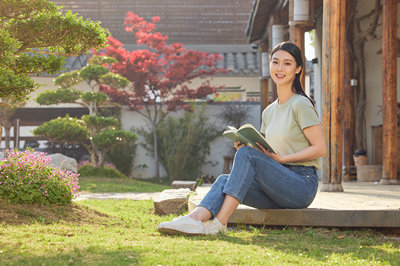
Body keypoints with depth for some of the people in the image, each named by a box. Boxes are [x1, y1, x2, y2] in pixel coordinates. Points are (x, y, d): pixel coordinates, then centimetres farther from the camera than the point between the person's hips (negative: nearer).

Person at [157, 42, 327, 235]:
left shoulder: (301, 105, -4)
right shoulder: (269, 112, 18)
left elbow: (320, 148, -9)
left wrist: (281, 158, -16)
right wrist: (245, 145, 0)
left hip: (303, 183, -6)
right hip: (279, 187, 6)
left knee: (246, 154, -26)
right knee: (224, 180, -17)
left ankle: (219, 222, -32)